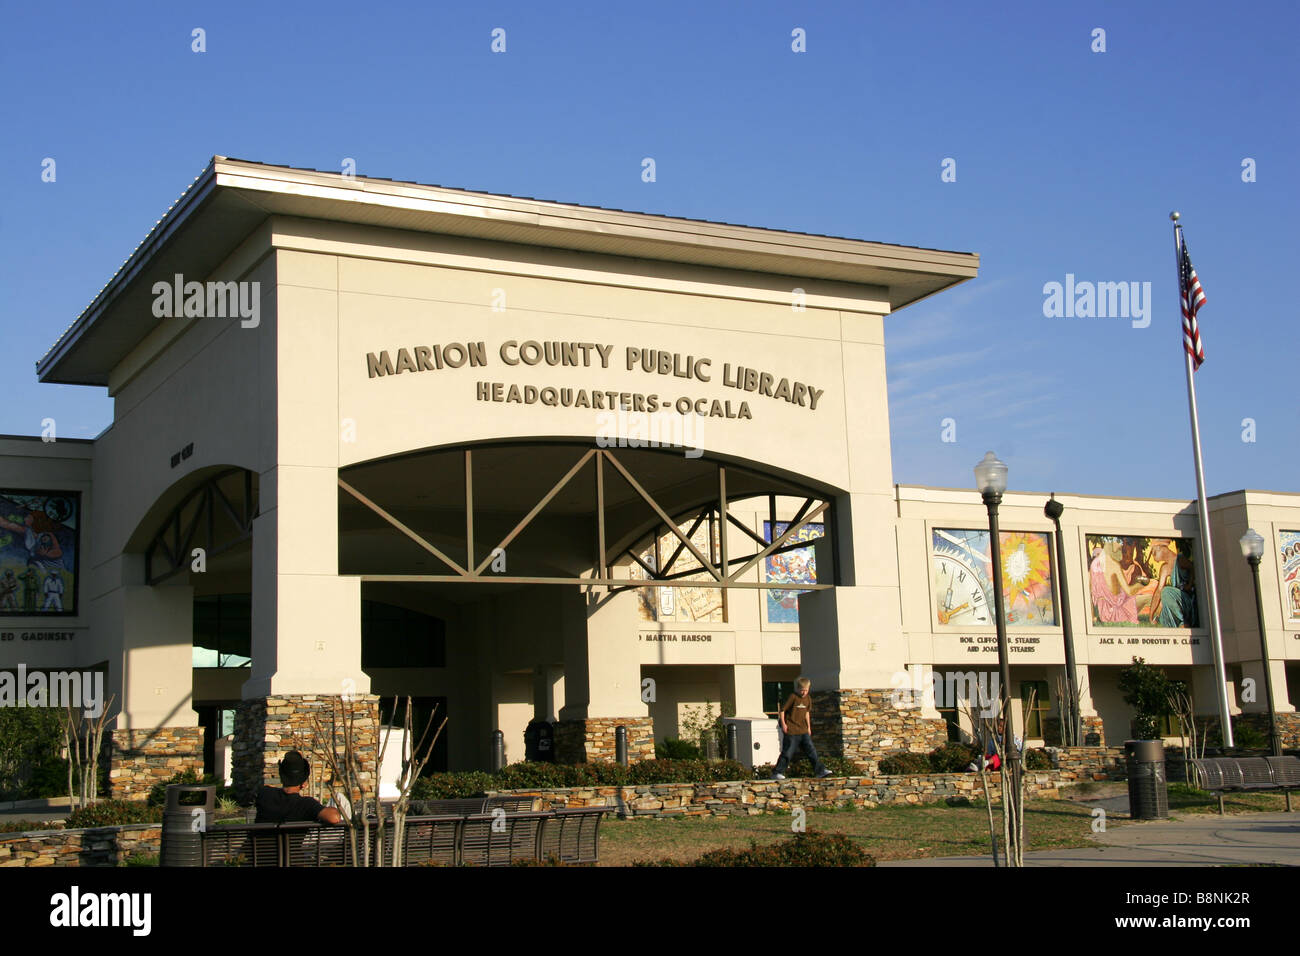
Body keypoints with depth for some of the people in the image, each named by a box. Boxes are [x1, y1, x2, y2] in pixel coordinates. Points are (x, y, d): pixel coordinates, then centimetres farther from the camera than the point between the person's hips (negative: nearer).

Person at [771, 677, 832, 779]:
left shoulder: (808, 698, 9)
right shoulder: (793, 697, -10)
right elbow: (782, 710, -7)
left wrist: (809, 727, 22)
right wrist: (783, 724, -13)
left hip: (803, 730, 6)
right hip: (791, 732, -6)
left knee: (811, 750, 2)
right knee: (787, 753, -4)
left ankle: (820, 771, 6)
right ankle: (777, 773, 4)